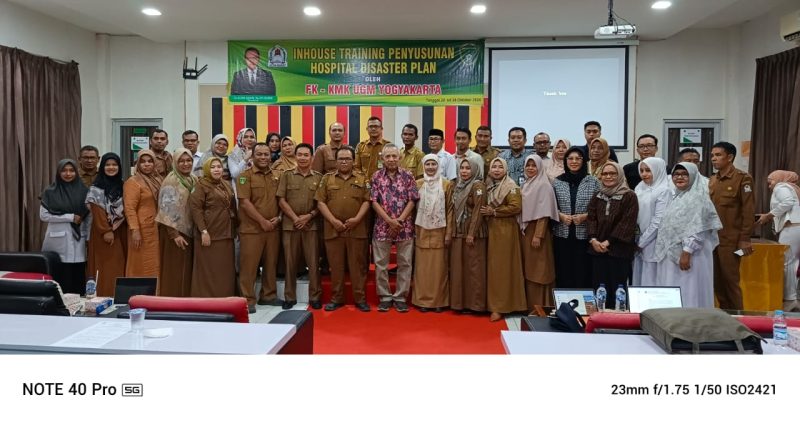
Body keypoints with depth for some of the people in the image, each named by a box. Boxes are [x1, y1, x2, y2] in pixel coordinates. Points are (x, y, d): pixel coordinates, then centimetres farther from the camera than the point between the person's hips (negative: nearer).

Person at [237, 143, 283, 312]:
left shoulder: (277, 176, 10)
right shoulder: (245, 176, -4)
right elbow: (245, 202, -12)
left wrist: (279, 217, -3)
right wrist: (262, 221, -14)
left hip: (273, 228, 5)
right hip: (252, 228, -5)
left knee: (271, 264, 12)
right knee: (249, 265, -2)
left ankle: (269, 295, 24)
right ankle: (248, 300, 5)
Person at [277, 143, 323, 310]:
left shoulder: (319, 177, 6)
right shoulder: (287, 175, 6)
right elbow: (281, 200, 0)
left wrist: (309, 216, -10)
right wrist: (295, 218, -8)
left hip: (312, 225, 0)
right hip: (290, 224, 0)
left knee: (313, 262, 1)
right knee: (290, 262, 5)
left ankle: (315, 297, 9)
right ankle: (289, 297, 14)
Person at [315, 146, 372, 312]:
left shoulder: (362, 180, 9)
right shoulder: (327, 179, 8)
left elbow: (367, 201, 3)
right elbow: (320, 202, 2)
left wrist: (357, 219, -12)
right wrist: (333, 221, -10)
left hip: (357, 229, 0)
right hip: (333, 229, 0)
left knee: (358, 265, 3)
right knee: (336, 265, 6)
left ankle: (360, 298, 11)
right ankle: (336, 298, 15)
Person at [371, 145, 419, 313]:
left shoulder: (408, 176, 2)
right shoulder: (376, 176, 2)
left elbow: (412, 201, -2)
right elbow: (374, 202, -3)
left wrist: (400, 220, -12)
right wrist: (389, 221, -12)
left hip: (405, 226, 0)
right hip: (382, 226, 0)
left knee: (404, 263, 4)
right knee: (381, 263, 5)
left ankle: (401, 297, 15)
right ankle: (385, 296, 17)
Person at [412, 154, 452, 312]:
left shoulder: (447, 184, 1)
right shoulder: (417, 184, 5)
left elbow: (449, 210, 0)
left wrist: (448, 233, -5)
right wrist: (413, 230, -3)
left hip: (439, 231, -1)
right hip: (422, 231, 1)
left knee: (438, 267, 2)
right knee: (422, 267, 3)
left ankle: (439, 301, 11)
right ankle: (422, 300, 11)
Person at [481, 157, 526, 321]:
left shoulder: (511, 186, -6)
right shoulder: (488, 186, 14)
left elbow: (516, 207, -17)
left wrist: (494, 212, -14)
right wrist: (485, 212, 3)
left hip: (505, 230, -6)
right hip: (491, 229, 7)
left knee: (502, 267, -4)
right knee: (492, 266, 7)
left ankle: (500, 307, 0)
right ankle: (492, 302, 14)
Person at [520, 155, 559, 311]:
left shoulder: (544, 185, -9)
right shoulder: (526, 185, 13)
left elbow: (544, 213, -15)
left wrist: (538, 235, -21)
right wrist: (522, 230, 10)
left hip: (537, 231, -7)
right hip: (525, 231, 8)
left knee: (538, 270, -4)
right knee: (528, 269, 10)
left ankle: (540, 307, 2)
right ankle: (530, 305, 17)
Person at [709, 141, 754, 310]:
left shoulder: (742, 178, -5)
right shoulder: (712, 180, 14)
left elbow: (748, 210, -9)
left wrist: (745, 239, -14)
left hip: (730, 240, -6)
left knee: (730, 280, -2)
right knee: (717, 281, 9)